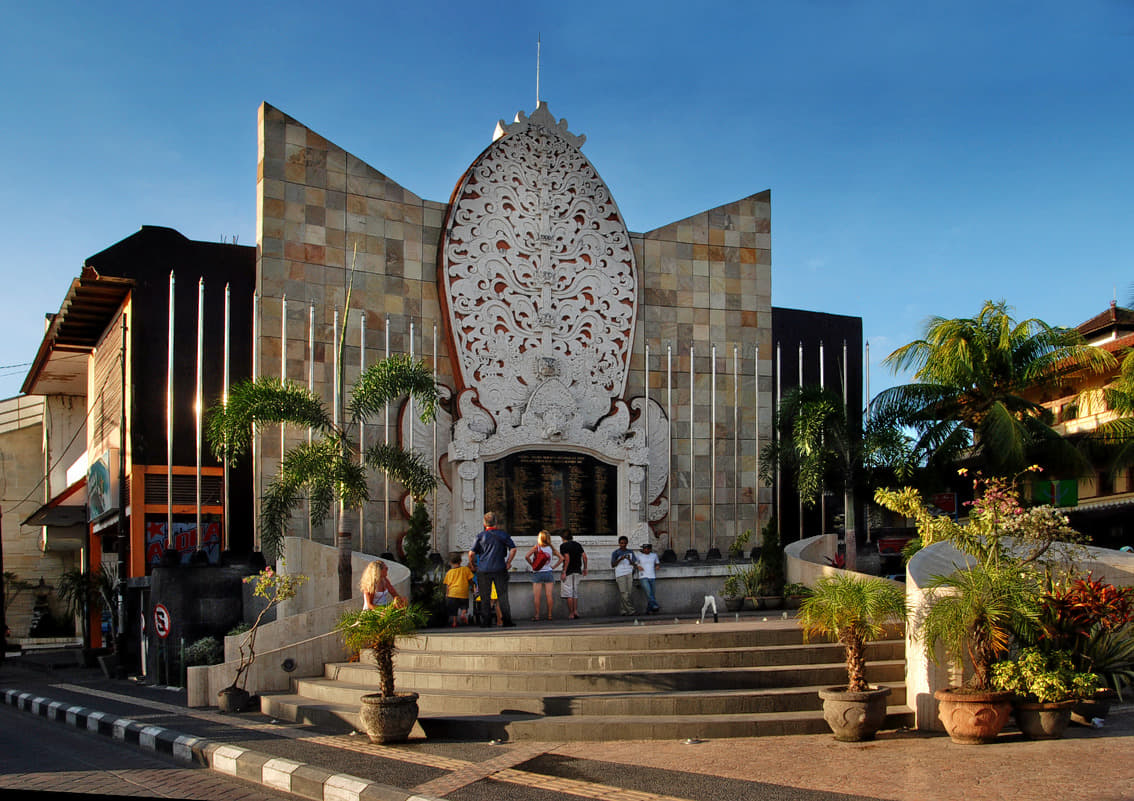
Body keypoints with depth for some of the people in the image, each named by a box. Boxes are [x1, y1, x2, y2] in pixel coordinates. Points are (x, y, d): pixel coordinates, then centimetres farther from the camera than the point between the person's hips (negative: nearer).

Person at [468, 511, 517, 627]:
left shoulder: (480, 536, 1)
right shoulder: (503, 535, 5)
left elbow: (471, 553, -2)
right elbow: (513, 549, 1)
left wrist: (473, 566, 11)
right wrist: (508, 562, 7)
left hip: (484, 570, -1)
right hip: (500, 569, 1)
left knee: (485, 597, 5)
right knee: (503, 596, 4)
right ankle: (506, 620, 0)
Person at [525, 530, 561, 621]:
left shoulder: (536, 548, -8)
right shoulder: (551, 548, 1)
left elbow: (526, 556, -19)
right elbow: (561, 558, 3)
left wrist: (532, 564, -3)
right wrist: (554, 566, 7)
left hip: (537, 574, -3)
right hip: (548, 573, 3)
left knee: (536, 596, 2)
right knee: (548, 595, 4)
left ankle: (537, 615, 0)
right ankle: (549, 615, 5)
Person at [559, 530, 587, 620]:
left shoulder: (564, 546, -7)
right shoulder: (577, 544, 11)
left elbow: (567, 558, -18)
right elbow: (584, 556, 6)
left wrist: (564, 572, -17)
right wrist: (585, 568, 14)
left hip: (568, 572, -6)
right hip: (577, 571, 6)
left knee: (568, 594, -1)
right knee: (575, 593, 14)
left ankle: (571, 614, -3)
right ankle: (576, 611, 3)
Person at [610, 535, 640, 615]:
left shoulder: (630, 552, 15)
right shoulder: (616, 553, 4)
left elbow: (634, 563, 12)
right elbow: (613, 565, -1)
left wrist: (629, 560, -9)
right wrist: (620, 559, -16)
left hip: (629, 574, 4)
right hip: (620, 574, -4)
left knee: (628, 593, -2)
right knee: (624, 594, -12)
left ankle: (622, 611, 2)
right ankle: (631, 610, -10)